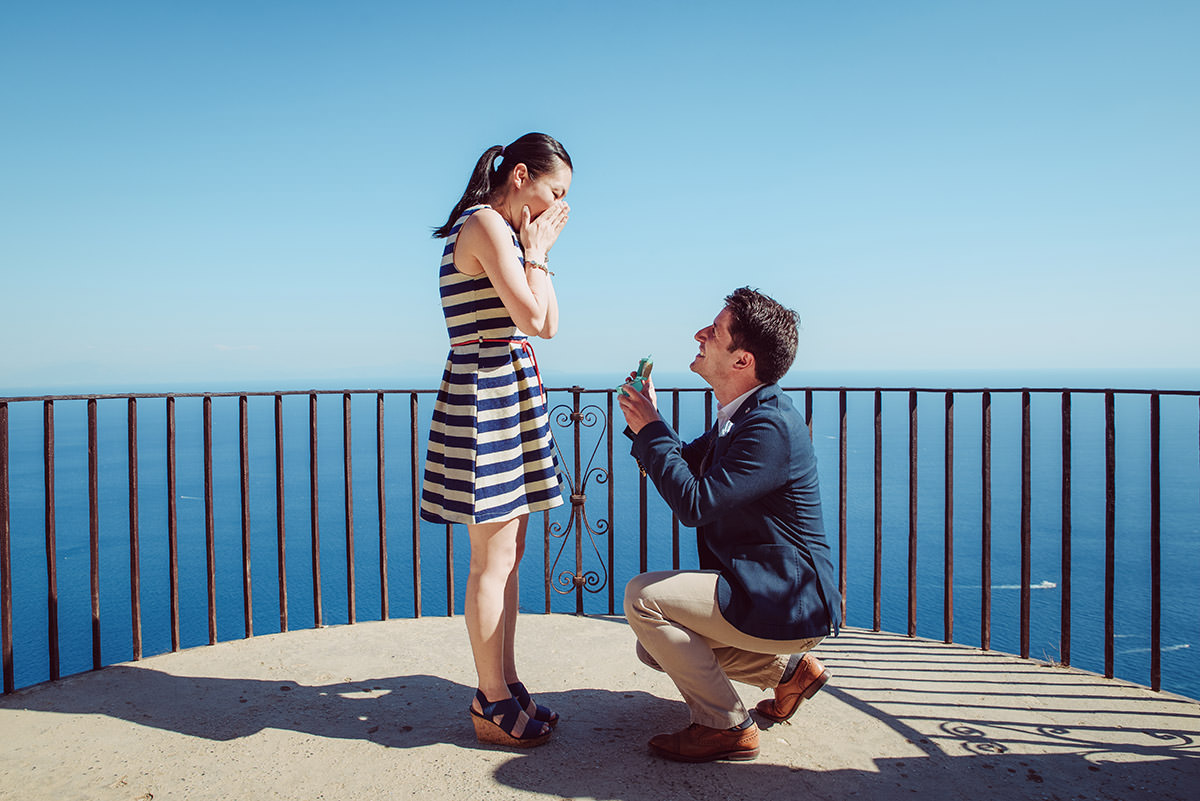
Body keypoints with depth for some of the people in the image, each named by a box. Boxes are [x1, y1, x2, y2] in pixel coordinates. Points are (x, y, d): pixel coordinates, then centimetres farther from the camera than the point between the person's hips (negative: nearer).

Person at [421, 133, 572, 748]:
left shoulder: (506, 232, 19)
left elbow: (549, 325, 18)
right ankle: (493, 705, 10)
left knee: (507, 553, 13)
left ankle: (504, 687, 24)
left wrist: (538, 251, 16)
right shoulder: (485, 224, -10)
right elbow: (531, 316, -17)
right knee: (494, 559, -3)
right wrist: (536, 251, -7)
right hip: (488, 391, -10)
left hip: (512, 392, 11)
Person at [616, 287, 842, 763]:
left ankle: (724, 726, -3)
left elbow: (694, 503, -29)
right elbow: (684, 467, 17)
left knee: (643, 597, -18)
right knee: (657, 647, 17)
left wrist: (649, 429, -19)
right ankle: (790, 668, 22)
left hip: (786, 605, -10)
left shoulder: (771, 426, -26)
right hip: (759, 588, 10)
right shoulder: (740, 415, 6)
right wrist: (647, 420, 1)